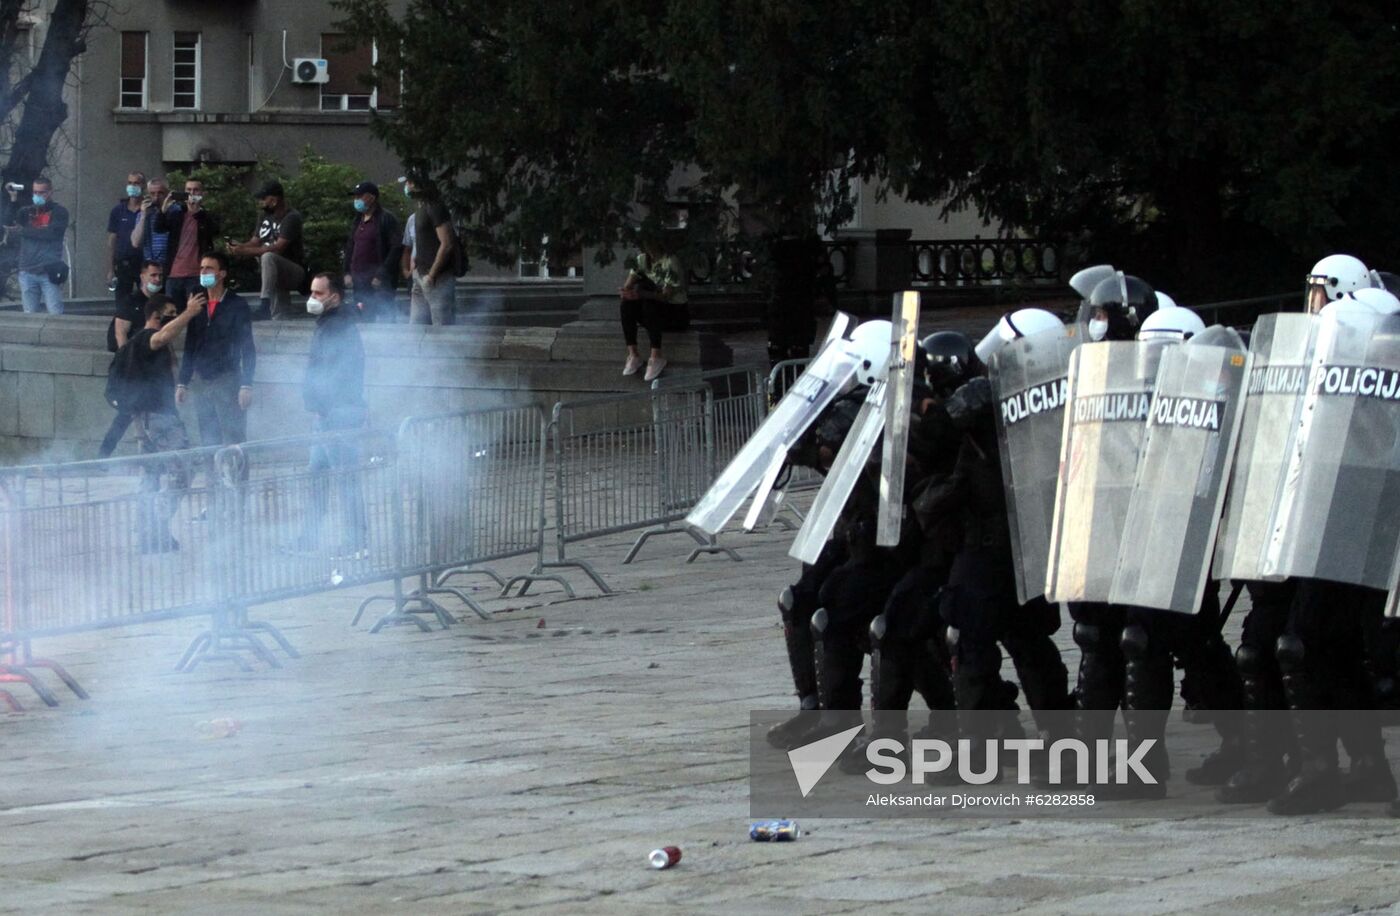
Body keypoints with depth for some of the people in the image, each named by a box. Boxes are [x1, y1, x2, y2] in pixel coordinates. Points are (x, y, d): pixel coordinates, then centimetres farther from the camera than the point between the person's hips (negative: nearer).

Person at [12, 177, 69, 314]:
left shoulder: (59, 212, 3)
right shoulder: (27, 212, 14)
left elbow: (51, 233, -11)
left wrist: (23, 230, -4)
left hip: (49, 272, -4)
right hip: (27, 272, 4)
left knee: (55, 314, -10)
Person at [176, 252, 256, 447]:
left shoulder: (237, 305, -3)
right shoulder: (198, 304, 12)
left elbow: (247, 348, -5)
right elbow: (189, 347, 16)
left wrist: (246, 385, -12)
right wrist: (183, 383, 12)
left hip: (227, 380, -5)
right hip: (200, 380, 5)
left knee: (232, 441, -9)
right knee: (207, 442, 6)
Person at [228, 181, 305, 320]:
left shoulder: (291, 218, -19)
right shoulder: (266, 216, 7)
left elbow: (278, 248, -29)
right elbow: (255, 242, 7)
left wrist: (245, 252, -31)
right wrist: (240, 246, -17)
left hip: (294, 272, -9)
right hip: (278, 276, 9)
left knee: (268, 257, -35)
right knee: (280, 318, 8)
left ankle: (265, 302, -40)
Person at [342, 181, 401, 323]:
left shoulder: (387, 219, -7)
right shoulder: (357, 221, 17)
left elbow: (395, 249, -13)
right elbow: (350, 247, 24)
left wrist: (381, 275, -16)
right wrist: (347, 272, 12)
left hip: (377, 281, -8)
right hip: (358, 280, 8)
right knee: (363, 319, 9)